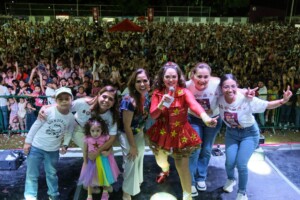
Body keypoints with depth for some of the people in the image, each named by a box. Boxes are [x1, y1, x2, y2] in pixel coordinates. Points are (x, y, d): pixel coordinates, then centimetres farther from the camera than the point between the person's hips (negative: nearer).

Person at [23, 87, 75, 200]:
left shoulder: (71, 118, -8)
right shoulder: (48, 111, -18)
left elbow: (69, 133, 7)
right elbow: (36, 126, -10)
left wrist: (65, 145, -7)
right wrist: (28, 142, -8)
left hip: (53, 150, 3)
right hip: (36, 147, -3)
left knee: (52, 174, 19)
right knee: (32, 174, 5)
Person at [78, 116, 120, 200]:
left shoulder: (105, 137, -21)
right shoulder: (87, 139, -18)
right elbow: (85, 151, -4)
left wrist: (108, 153, -27)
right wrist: (85, 162, 2)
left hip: (104, 161, 0)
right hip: (92, 161, 0)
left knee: (105, 176, 18)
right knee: (90, 178, 16)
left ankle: (105, 192, 46)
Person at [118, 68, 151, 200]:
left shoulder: (146, 96, -12)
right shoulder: (129, 100, -34)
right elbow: (126, 126, -25)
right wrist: (132, 146, -17)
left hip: (139, 132, 7)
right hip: (127, 135, -7)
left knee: (139, 157, 23)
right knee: (131, 162, 6)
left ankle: (136, 182, 51)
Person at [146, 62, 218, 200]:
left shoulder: (184, 92, -15)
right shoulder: (157, 93, -7)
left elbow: (194, 105, -36)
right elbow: (153, 115, -11)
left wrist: (205, 118, -56)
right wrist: (162, 104, -30)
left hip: (180, 133, -3)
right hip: (162, 132, 3)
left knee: (182, 166, 0)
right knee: (160, 159, 23)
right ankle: (165, 170, 61)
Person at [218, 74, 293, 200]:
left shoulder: (246, 99, -29)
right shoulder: (220, 99, -21)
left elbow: (268, 105, -22)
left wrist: (283, 101, -37)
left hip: (249, 133, -2)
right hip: (231, 132, 3)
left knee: (241, 164, -10)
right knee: (230, 162, -5)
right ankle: (231, 180, 33)